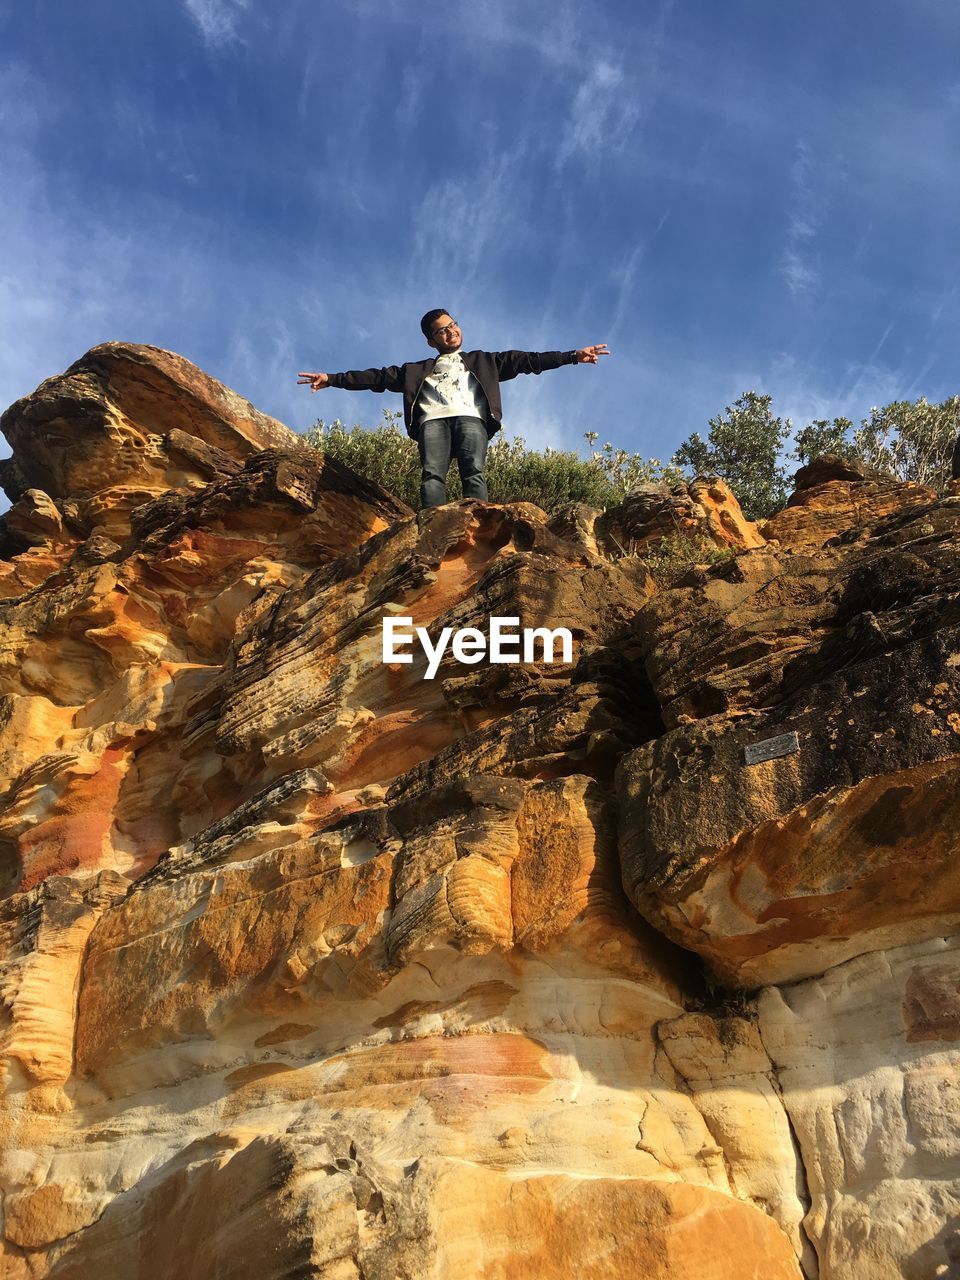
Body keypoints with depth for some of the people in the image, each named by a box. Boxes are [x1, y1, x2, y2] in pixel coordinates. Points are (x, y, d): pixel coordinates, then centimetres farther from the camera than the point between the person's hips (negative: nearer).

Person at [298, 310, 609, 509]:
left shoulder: (482, 361, 31)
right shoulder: (418, 370, 32)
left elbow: (525, 360, 22)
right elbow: (379, 377, 25)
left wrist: (572, 356, 12)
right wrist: (333, 379, 15)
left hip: (470, 419, 0)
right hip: (433, 421, 0)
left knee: (474, 473, -28)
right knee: (432, 476, -28)